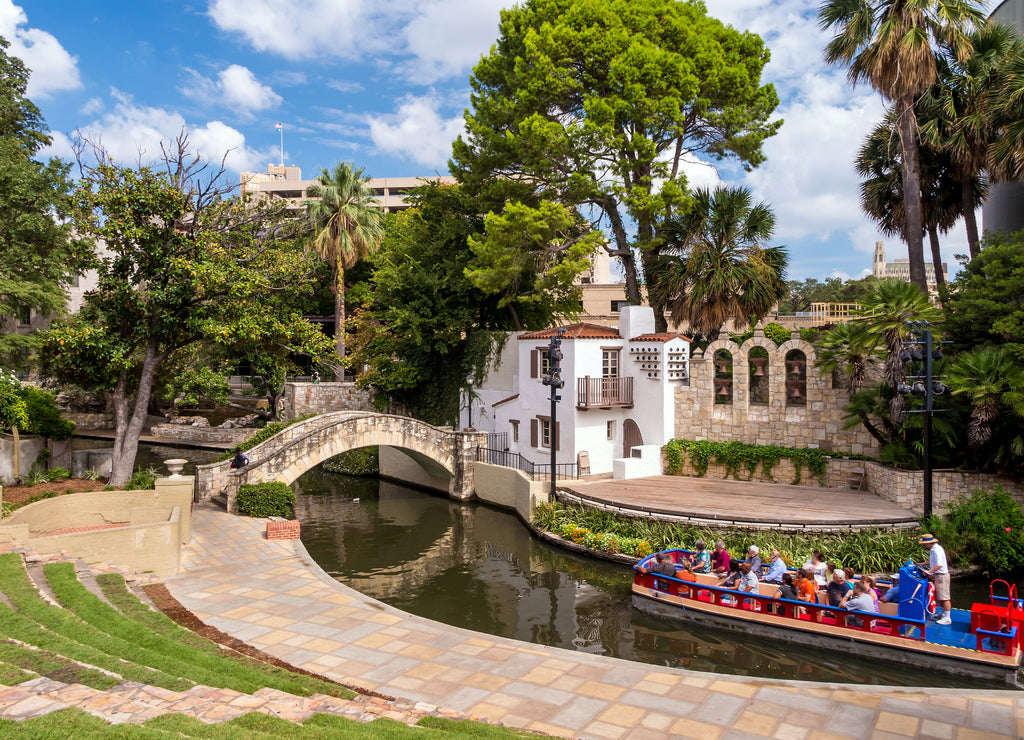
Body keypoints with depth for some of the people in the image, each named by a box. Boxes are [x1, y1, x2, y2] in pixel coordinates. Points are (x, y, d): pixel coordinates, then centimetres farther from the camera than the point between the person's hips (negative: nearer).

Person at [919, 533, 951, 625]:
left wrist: (929, 572, -26)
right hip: (937, 575, 10)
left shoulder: (937, 550, -23)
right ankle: (943, 613, 33)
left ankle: (947, 618, 1)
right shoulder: (933, 549, 9)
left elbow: (939, 565, -29)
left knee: (944, 597, -4)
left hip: (942, 575, -10)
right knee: (940, 597, 20)